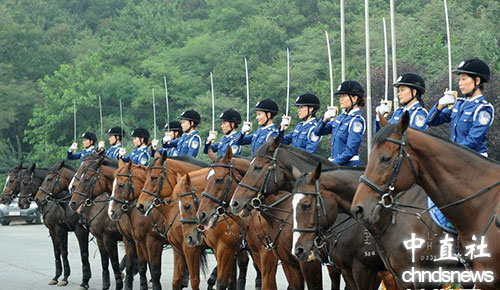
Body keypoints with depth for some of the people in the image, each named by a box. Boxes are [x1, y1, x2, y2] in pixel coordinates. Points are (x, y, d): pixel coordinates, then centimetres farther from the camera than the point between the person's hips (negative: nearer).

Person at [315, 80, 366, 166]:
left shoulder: (356, 121, -12)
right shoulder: (341, 117, 14)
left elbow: (350, 151, -18)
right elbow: (318, 132, 18)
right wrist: (325, 119, -2)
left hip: (349, 165, -8)